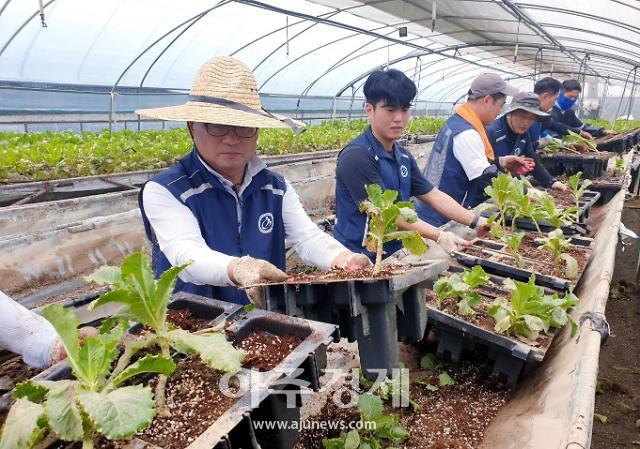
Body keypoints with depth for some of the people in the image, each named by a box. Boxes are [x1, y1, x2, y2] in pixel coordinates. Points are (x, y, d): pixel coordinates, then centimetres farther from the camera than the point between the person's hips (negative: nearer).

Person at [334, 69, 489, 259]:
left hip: (395, 255, 7)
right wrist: (439, 236, -20)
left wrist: (477, 222, 5)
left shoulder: (404, 156, 10)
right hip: (360, 261, -7)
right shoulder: (356, 156, -17)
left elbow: (434, 196, 13)